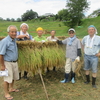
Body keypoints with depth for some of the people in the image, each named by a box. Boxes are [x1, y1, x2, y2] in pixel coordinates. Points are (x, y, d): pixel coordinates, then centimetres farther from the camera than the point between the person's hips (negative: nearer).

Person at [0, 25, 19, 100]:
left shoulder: (14, 40, 4)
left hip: (15, 62, 8)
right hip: (7, 63, -8)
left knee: (14, 77, 20)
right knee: (7, 78, 3)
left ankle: (11, 88, 42)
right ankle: (6, 93, 20)